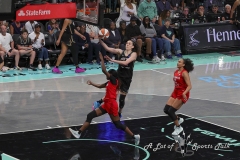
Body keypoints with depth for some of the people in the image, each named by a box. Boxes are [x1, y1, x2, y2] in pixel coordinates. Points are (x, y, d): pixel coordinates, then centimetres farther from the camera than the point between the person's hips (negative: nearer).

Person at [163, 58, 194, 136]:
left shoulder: (184, 73, -17)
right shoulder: (176, 72, 7)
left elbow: (189, 86, -23)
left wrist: (184, 93, -38)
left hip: (182, 94, -8)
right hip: (175, 92, 8)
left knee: (171, 111, -11)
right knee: (166, 110, 2)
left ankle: (178, 127, 7)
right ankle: (179, 119, 28)